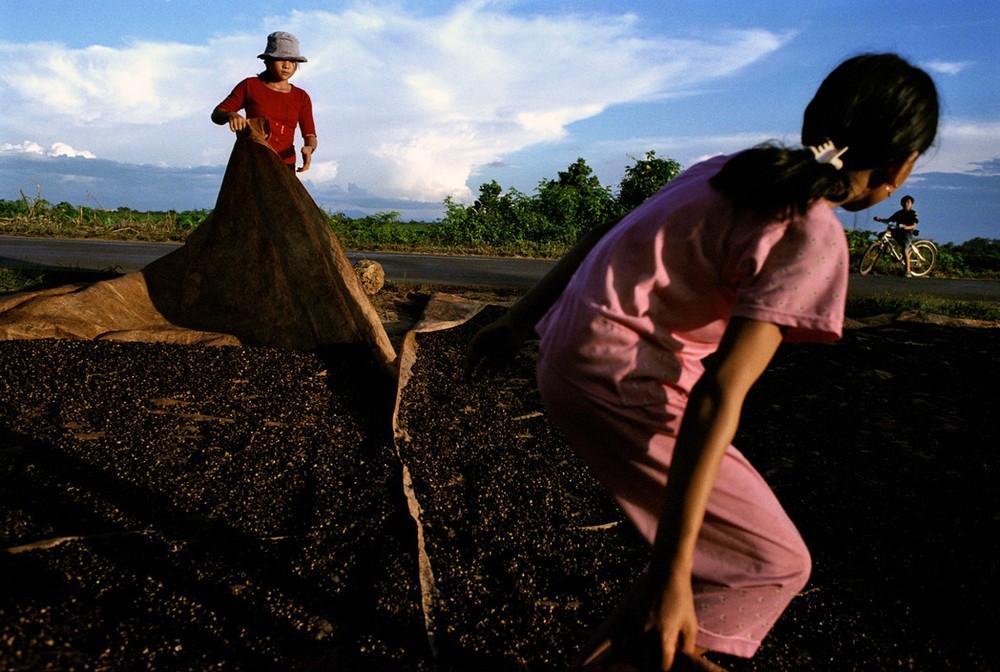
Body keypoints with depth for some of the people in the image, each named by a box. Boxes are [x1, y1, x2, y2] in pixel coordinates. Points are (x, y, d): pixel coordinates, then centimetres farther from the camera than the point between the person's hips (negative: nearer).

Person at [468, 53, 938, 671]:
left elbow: (603, 238, 11)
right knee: (772, 562, 4)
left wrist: (516, 325, 18)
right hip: (618, 385, -9)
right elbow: (718, 395, -24)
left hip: (567, 352, 9)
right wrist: (671, 573, -23)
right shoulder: (812, 238, -15)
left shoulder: (732, 168, 10)